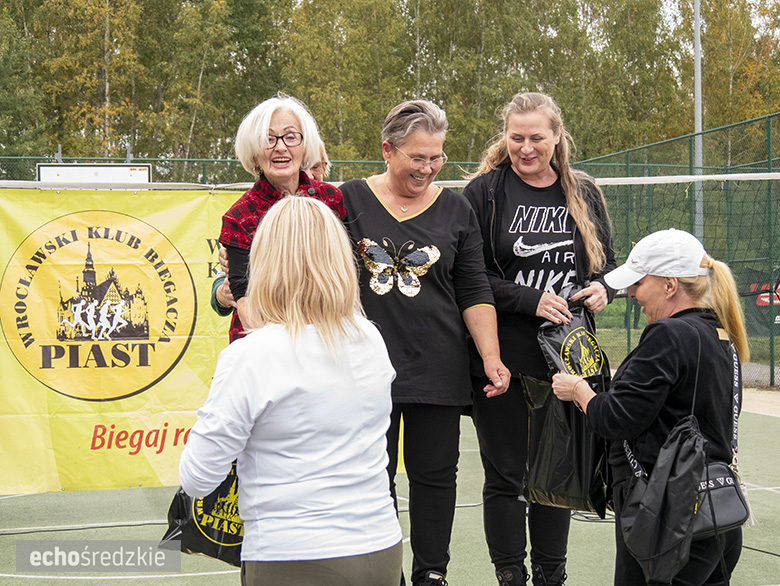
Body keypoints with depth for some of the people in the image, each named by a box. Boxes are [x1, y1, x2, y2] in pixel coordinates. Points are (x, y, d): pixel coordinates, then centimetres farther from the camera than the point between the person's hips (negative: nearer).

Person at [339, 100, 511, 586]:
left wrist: (492, 357, -2)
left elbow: (474, 292, 5)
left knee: (435, 474, 6)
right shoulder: (350, 199, 2)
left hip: (437, 369, 1)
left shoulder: (455, 209, 7)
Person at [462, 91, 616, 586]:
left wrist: (602, 289, -6)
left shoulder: (584, 193, 8)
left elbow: (608, 264, 17)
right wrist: (530, 300, -17)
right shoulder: (485, 192, -3)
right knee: (505, 476, 4)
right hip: (501, 355, -3)